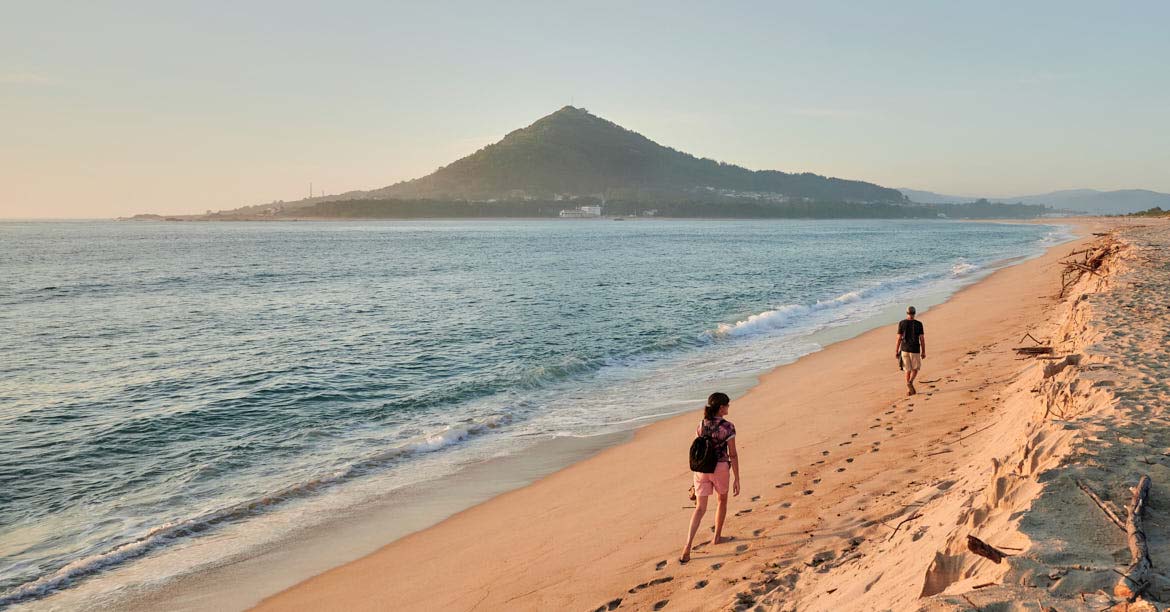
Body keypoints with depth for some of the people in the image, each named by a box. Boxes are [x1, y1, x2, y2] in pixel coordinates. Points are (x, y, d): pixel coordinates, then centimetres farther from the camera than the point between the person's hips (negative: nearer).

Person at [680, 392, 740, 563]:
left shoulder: (701, 426, 3)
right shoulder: (728, 427, -11)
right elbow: (732, 455, -10)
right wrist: (736, 479, -4)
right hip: (720, 468, -3)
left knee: (700, 508, 3)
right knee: (722, 500, 24)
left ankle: (688, 546, -11)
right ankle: (717, 537, 35)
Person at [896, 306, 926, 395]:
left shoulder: (901, 323, -3)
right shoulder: (918, 324, -5)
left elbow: (899, 338, -4)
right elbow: (922, 339, -5)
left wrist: (896, 351, 2)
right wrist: (923, 352, 2)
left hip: (904, 349, 2)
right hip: (915, 350, -1)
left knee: (908, 370, 11)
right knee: (915, 368, 14)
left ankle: (909, 390, 9)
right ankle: (910, 382, -13)